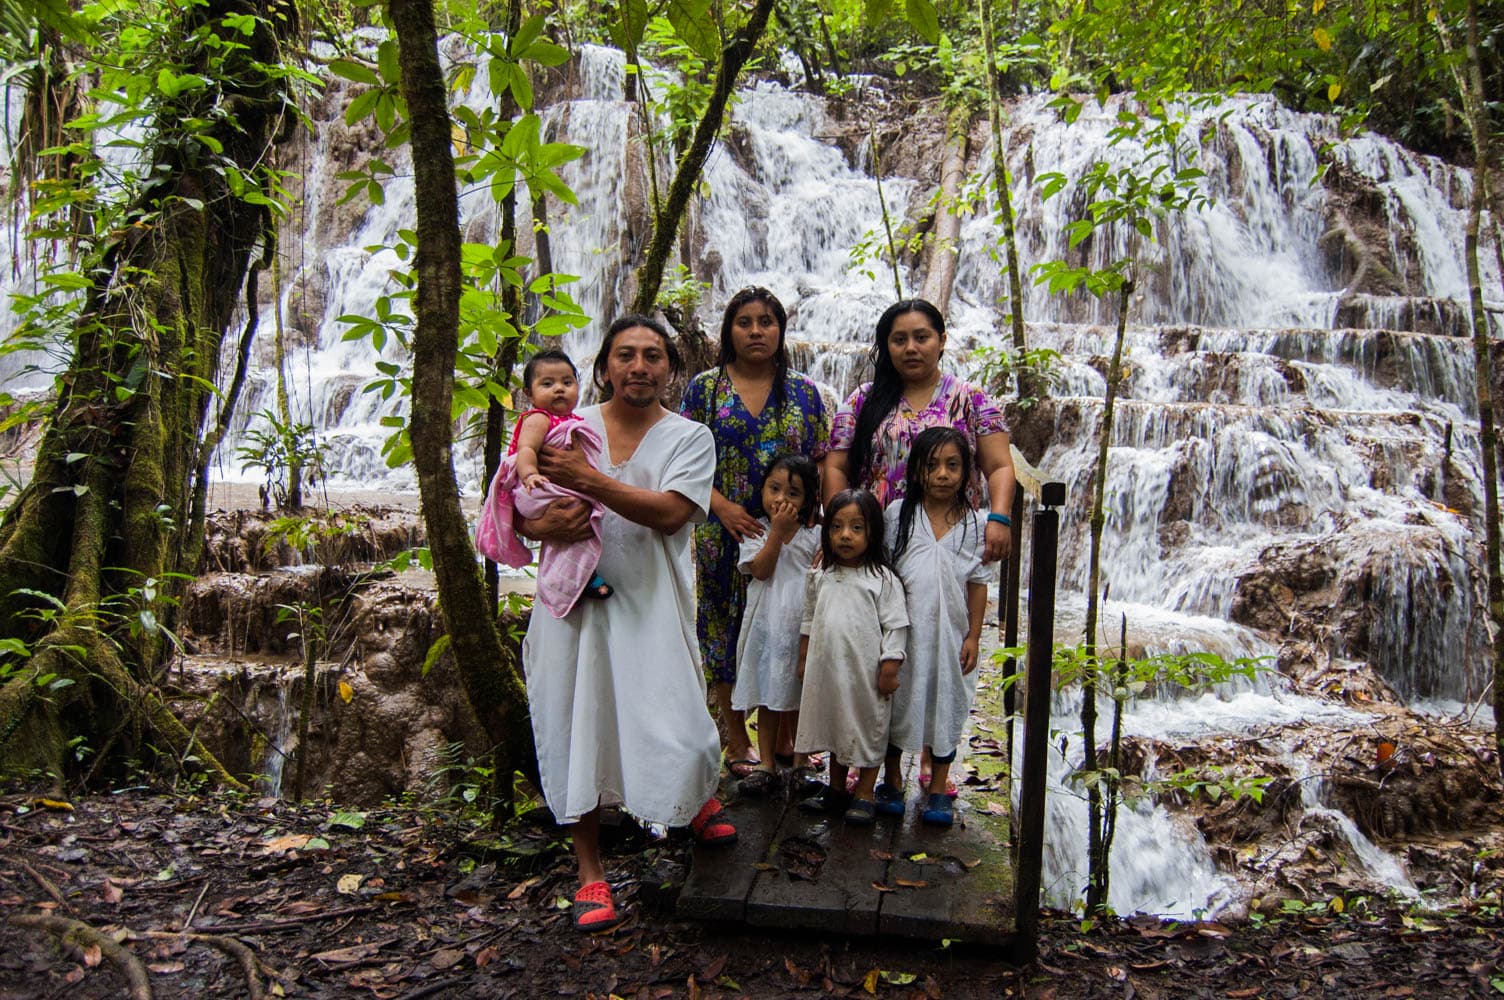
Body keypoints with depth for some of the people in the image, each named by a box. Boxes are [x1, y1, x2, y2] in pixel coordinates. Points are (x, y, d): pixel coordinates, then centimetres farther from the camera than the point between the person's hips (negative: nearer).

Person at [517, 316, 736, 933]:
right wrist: (544, 525, -15)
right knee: (575, 728, 5)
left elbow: (670, 513, -16)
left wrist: (588, 479, -20)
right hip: (572, 595, 2)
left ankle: (701, 799, 35)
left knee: (673, 731, -3)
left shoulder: (688, 437, 1)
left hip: (649, 603, -2)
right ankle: (589, 874, 22)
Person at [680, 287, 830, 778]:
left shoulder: (804, 392, 8)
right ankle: (736, 738, 18)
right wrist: (723, 508, -14)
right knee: (725, 627, 5)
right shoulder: (705, 386, 3)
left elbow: (821, 465, 7)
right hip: (724, 533, -1)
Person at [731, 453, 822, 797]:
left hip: (804, 624, 0)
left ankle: (801, 761, 25)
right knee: (767, 695, 8)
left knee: (800, 696, 11)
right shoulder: (756, 531, 0)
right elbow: (761, 570, -15)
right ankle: (766, 762, 18)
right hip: (767, 624, 0)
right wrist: (778, 530, -17)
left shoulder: (815, 535, 3)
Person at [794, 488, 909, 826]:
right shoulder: (820, 578, 5)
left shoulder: (883, 579, -10)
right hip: (828, 668, 5)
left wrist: (889, 668, -12)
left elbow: (896, 626, -9)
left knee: (868, 728, 6)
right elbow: (809, 621, 14)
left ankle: (864, 794, 20)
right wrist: (804, 659, 14)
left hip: (866, 671, -5)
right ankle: (836, 788, 33)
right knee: (834, 725, 18)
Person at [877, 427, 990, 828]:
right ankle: (891, 781, 32)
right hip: (904, 629, -1)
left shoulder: (975, 523, -3)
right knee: (897, 702, 12)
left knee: (946, 706, 11)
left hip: (951, 633, 1)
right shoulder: (899, 513, -6)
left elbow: (978, 583, 2)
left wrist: (974, 636, 0)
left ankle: (937, 789, 28)